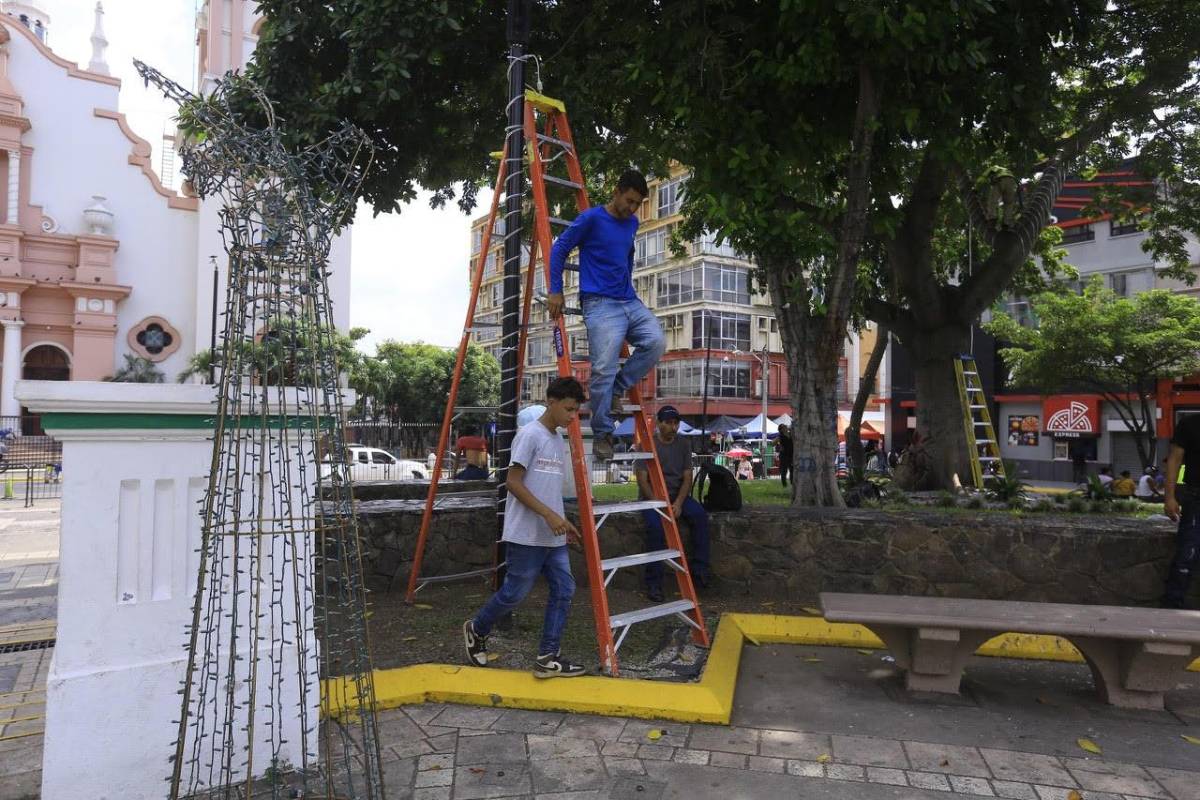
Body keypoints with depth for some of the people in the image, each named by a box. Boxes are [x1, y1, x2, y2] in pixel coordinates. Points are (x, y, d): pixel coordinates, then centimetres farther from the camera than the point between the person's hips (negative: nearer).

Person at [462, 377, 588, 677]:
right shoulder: (530, 434, -12)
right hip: (526, 536, -8)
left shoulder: (558, 439, 14)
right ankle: (476, 630, 27)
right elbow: (513, 483, -16)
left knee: (564, 590, 2)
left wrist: (563, 522, 17)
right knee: (514, 593, 2)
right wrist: (548, 514, -20)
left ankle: (548, 658, 9)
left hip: (553, 537, 8)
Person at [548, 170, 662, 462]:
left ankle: (617, 388, 0)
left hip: (630, 302, 6)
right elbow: (559, 249, -1)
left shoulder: (632, 224, 17)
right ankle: (602, 434, 0)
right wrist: (555, 292, -5)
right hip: (600, 305, -6)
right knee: (604, 369, -14)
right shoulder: (591, 218, -3)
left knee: (656, 341, -19)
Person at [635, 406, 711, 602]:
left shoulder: (684, 443, 5)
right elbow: (642, 480, -8)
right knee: (655, 525, -32)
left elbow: (687, 478, 2)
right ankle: (653, 583, -23)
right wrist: (659, 505, -19)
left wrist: (678, 503, -14)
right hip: (652, 496, -3)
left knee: (700, 515, -25)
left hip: (677, 495, 4)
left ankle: (699, 569, -15)